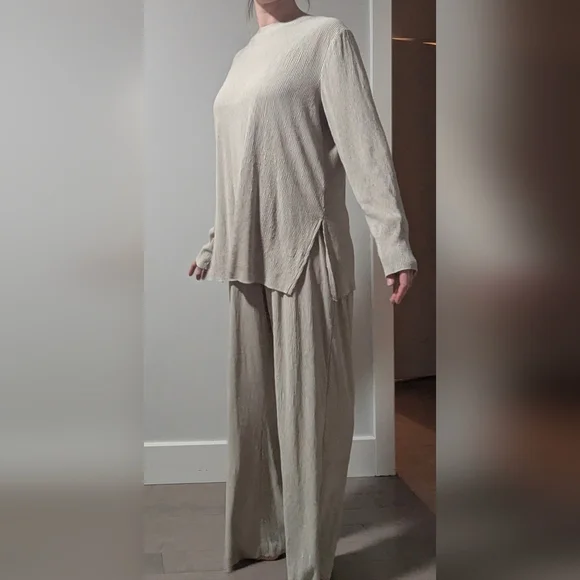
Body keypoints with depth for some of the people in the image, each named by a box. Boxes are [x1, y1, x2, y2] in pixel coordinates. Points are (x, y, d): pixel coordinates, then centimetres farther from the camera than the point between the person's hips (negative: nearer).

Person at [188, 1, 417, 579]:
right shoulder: (244, 55, 19)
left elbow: (364, 143, -11)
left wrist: (394, 245, -19)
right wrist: (214, 245, 26)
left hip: (304, 250, -7)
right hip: (247, 255, 7)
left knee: (308, 407, 0)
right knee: (252, 401, 12)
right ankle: (261, 531, 28)